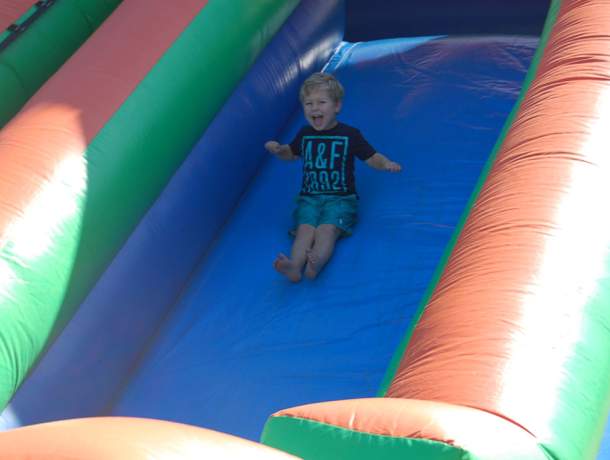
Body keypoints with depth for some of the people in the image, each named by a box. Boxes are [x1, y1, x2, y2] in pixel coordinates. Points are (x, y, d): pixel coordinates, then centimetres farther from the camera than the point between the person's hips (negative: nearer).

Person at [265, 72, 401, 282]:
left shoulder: (349, 135, 2)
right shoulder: (304, 135, 14)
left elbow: (372, 158, 4)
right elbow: (291, 153, 31)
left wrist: (386, 164, -17)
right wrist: (278, 149, 9)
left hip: (340, 198, -3)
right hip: (309, 197, 3)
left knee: (326, 230, -30)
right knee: (305, 229, -26)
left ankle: (317, 262, -58)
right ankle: (294, 266, -52)